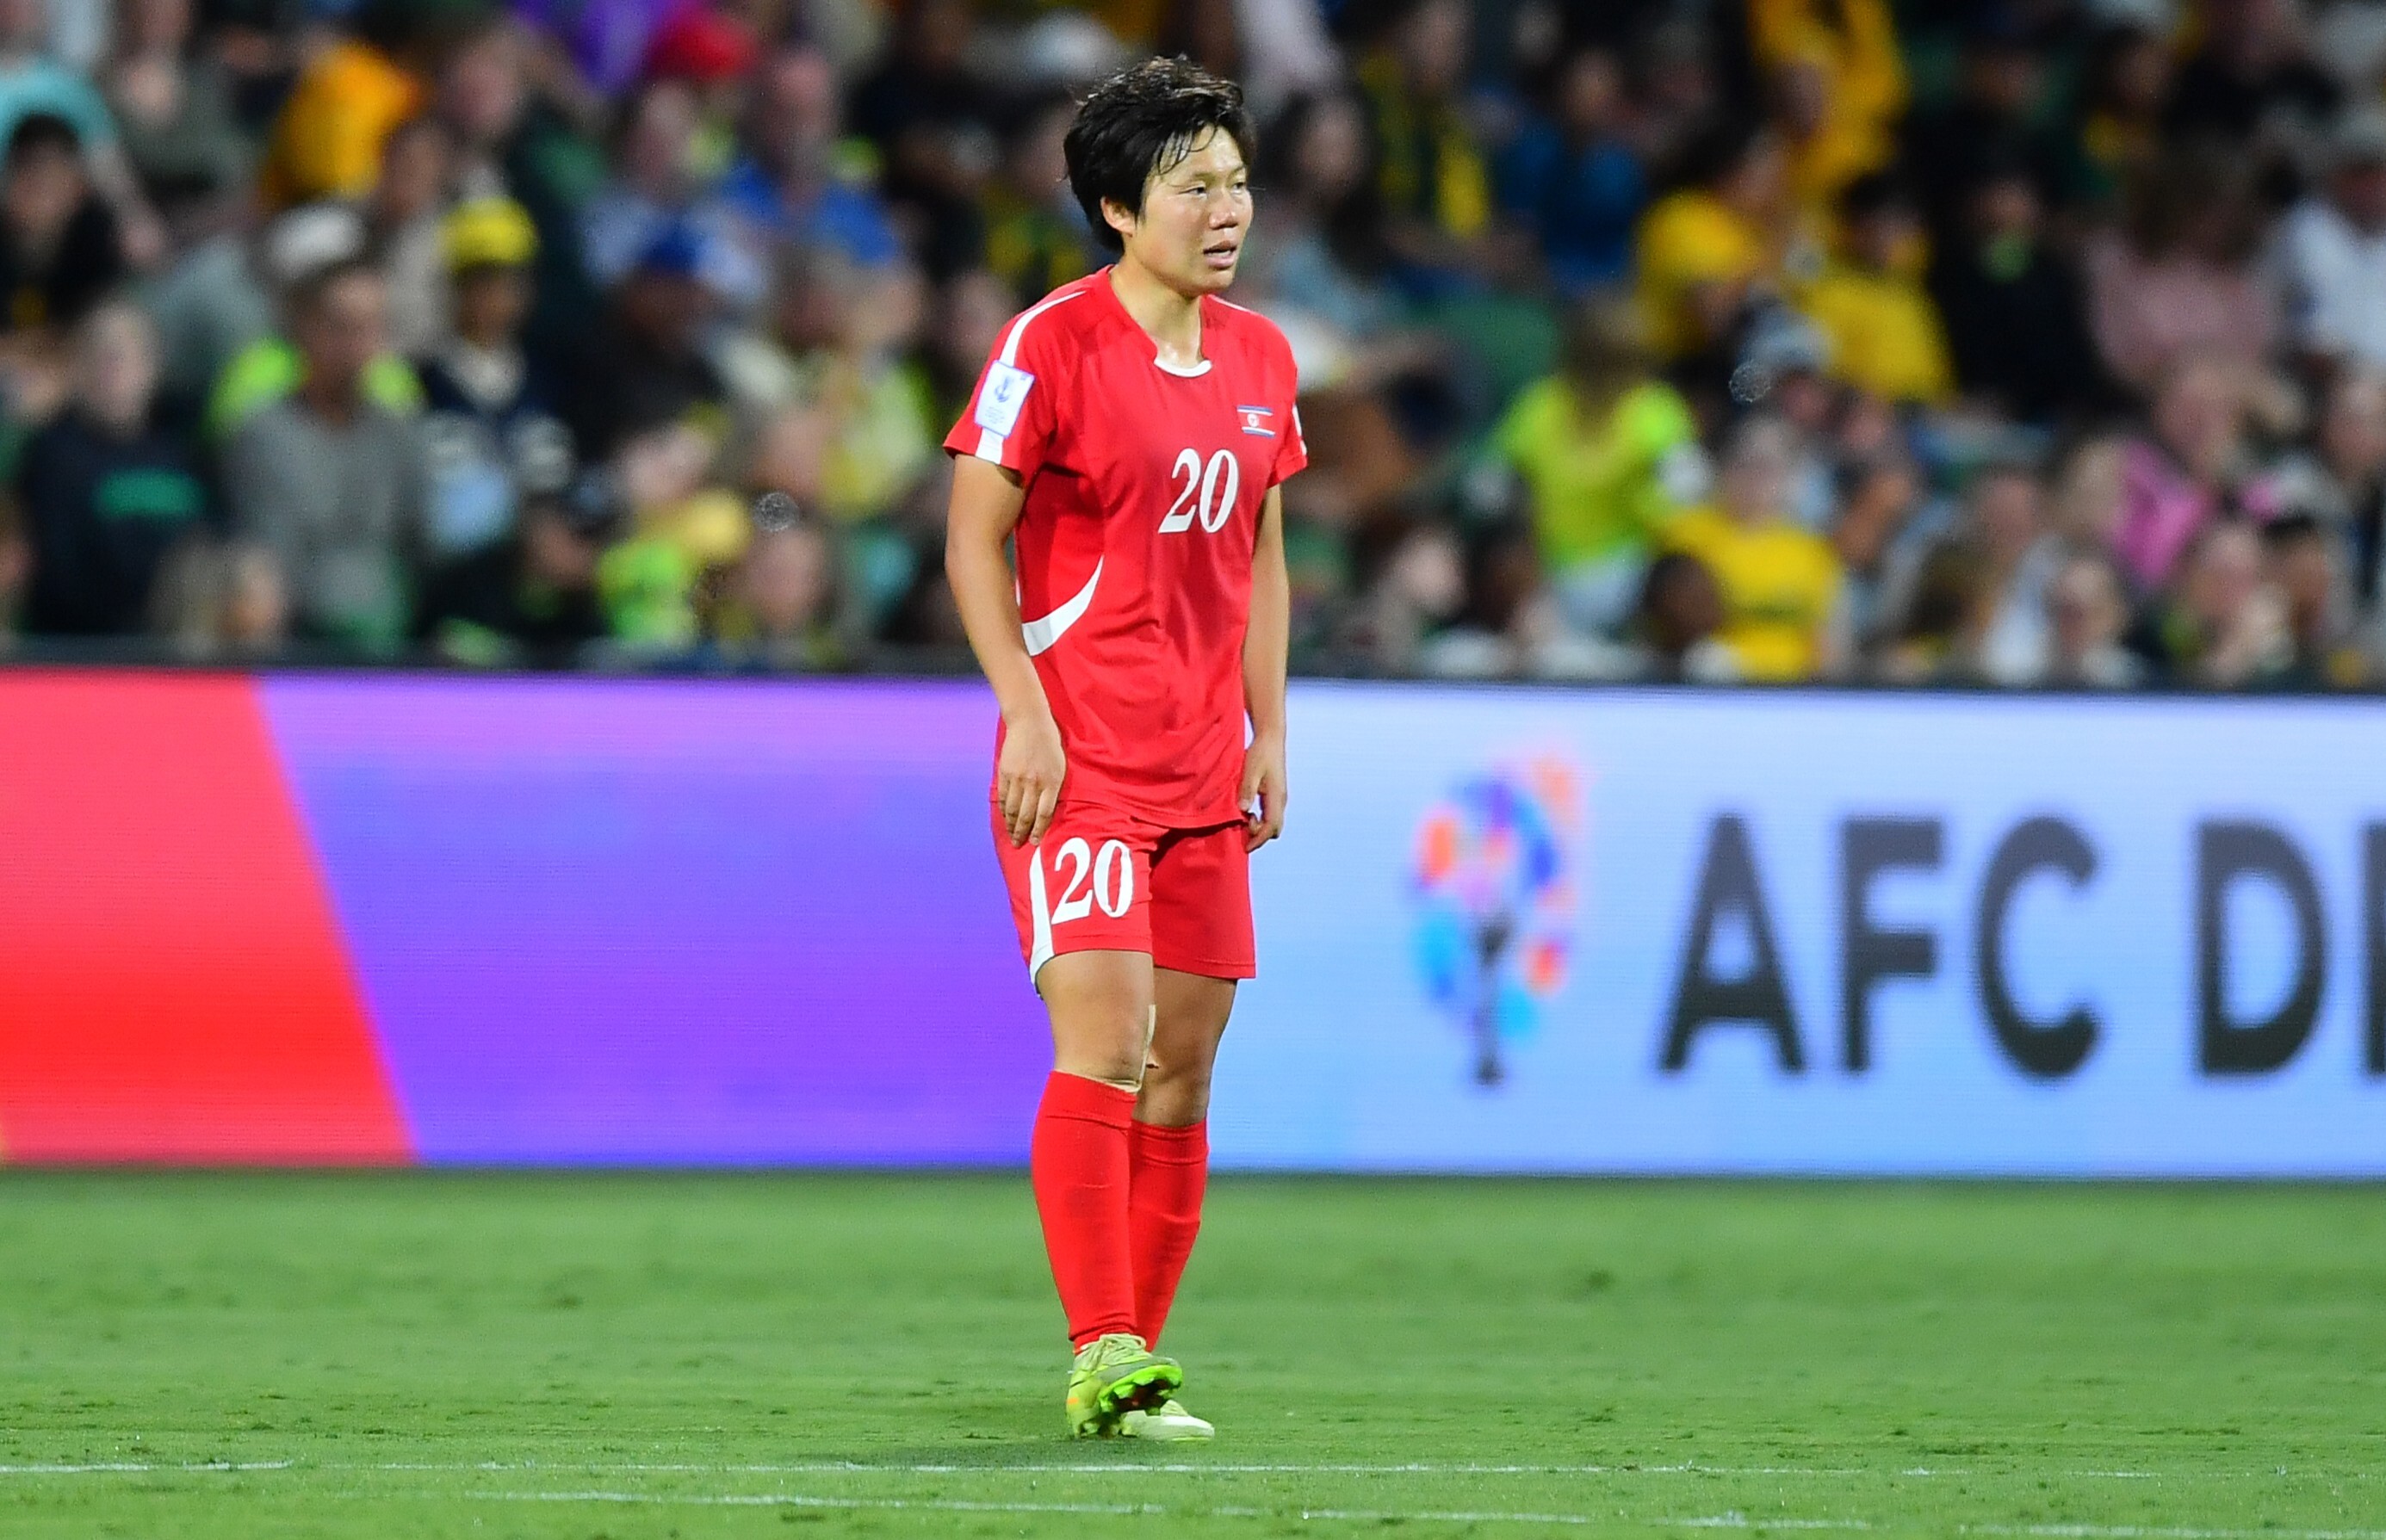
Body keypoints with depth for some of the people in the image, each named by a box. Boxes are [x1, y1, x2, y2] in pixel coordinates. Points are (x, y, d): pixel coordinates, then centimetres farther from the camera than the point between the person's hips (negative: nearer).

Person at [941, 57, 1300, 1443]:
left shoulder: (1261, 360, 11)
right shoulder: (1056, 344, -8)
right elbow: (974, 539, -6)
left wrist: (1271, 732, 13)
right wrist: (1027, 710, -14)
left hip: (1205, 763, 6)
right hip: (1079, 754, -6)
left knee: (1185, 1063, 5)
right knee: (1106, 1039, -16)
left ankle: (1140, 1358, 12)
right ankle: (1103, 1357, -15)